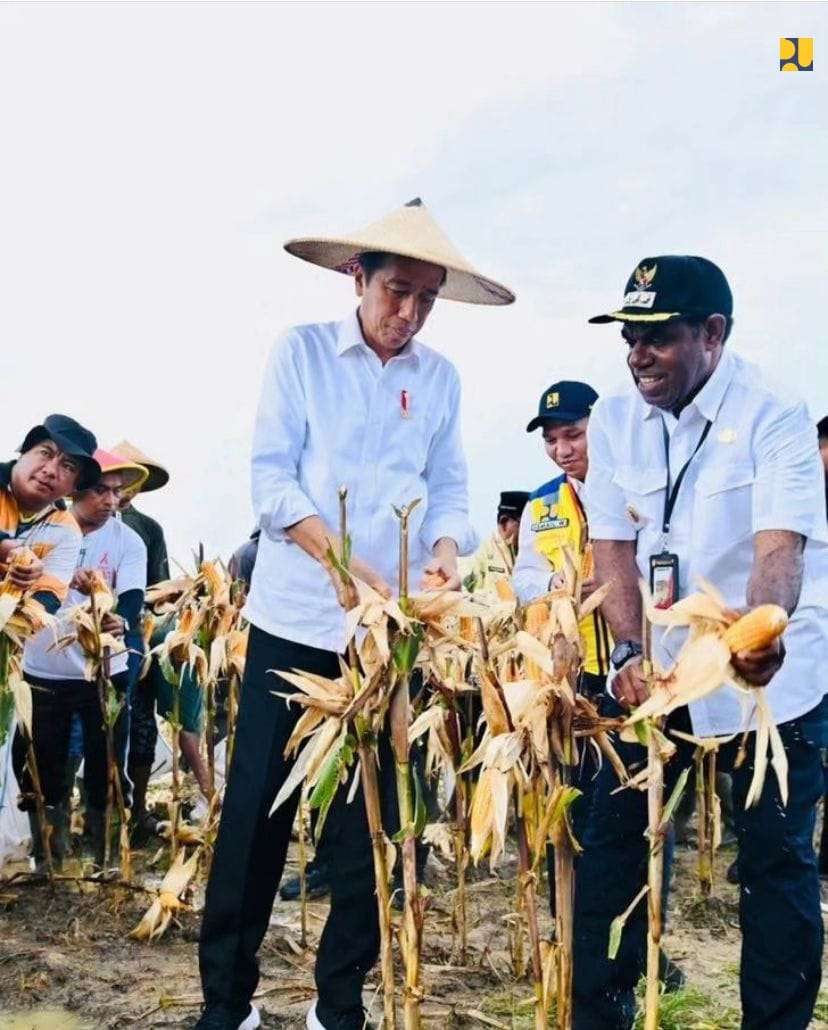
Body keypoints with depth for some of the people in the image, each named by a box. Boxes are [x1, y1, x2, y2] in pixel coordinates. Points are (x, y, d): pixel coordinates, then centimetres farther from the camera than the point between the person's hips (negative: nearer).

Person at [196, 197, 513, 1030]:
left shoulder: (440, 378, 8)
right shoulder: (301, 352, 0)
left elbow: (448, 492, 8)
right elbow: (270, 477, -8)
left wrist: (444, 550, -14)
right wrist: (337, 557, -22)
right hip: (294, 621, -2)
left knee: (369, 823, 8)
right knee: (256, 814, 2)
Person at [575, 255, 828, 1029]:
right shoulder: (613, 421, -3)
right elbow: (612, 548, -3)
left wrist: (761, 637, -48)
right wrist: (630, 652, -17)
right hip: (655, 670, 4)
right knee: (611, 837, 5)